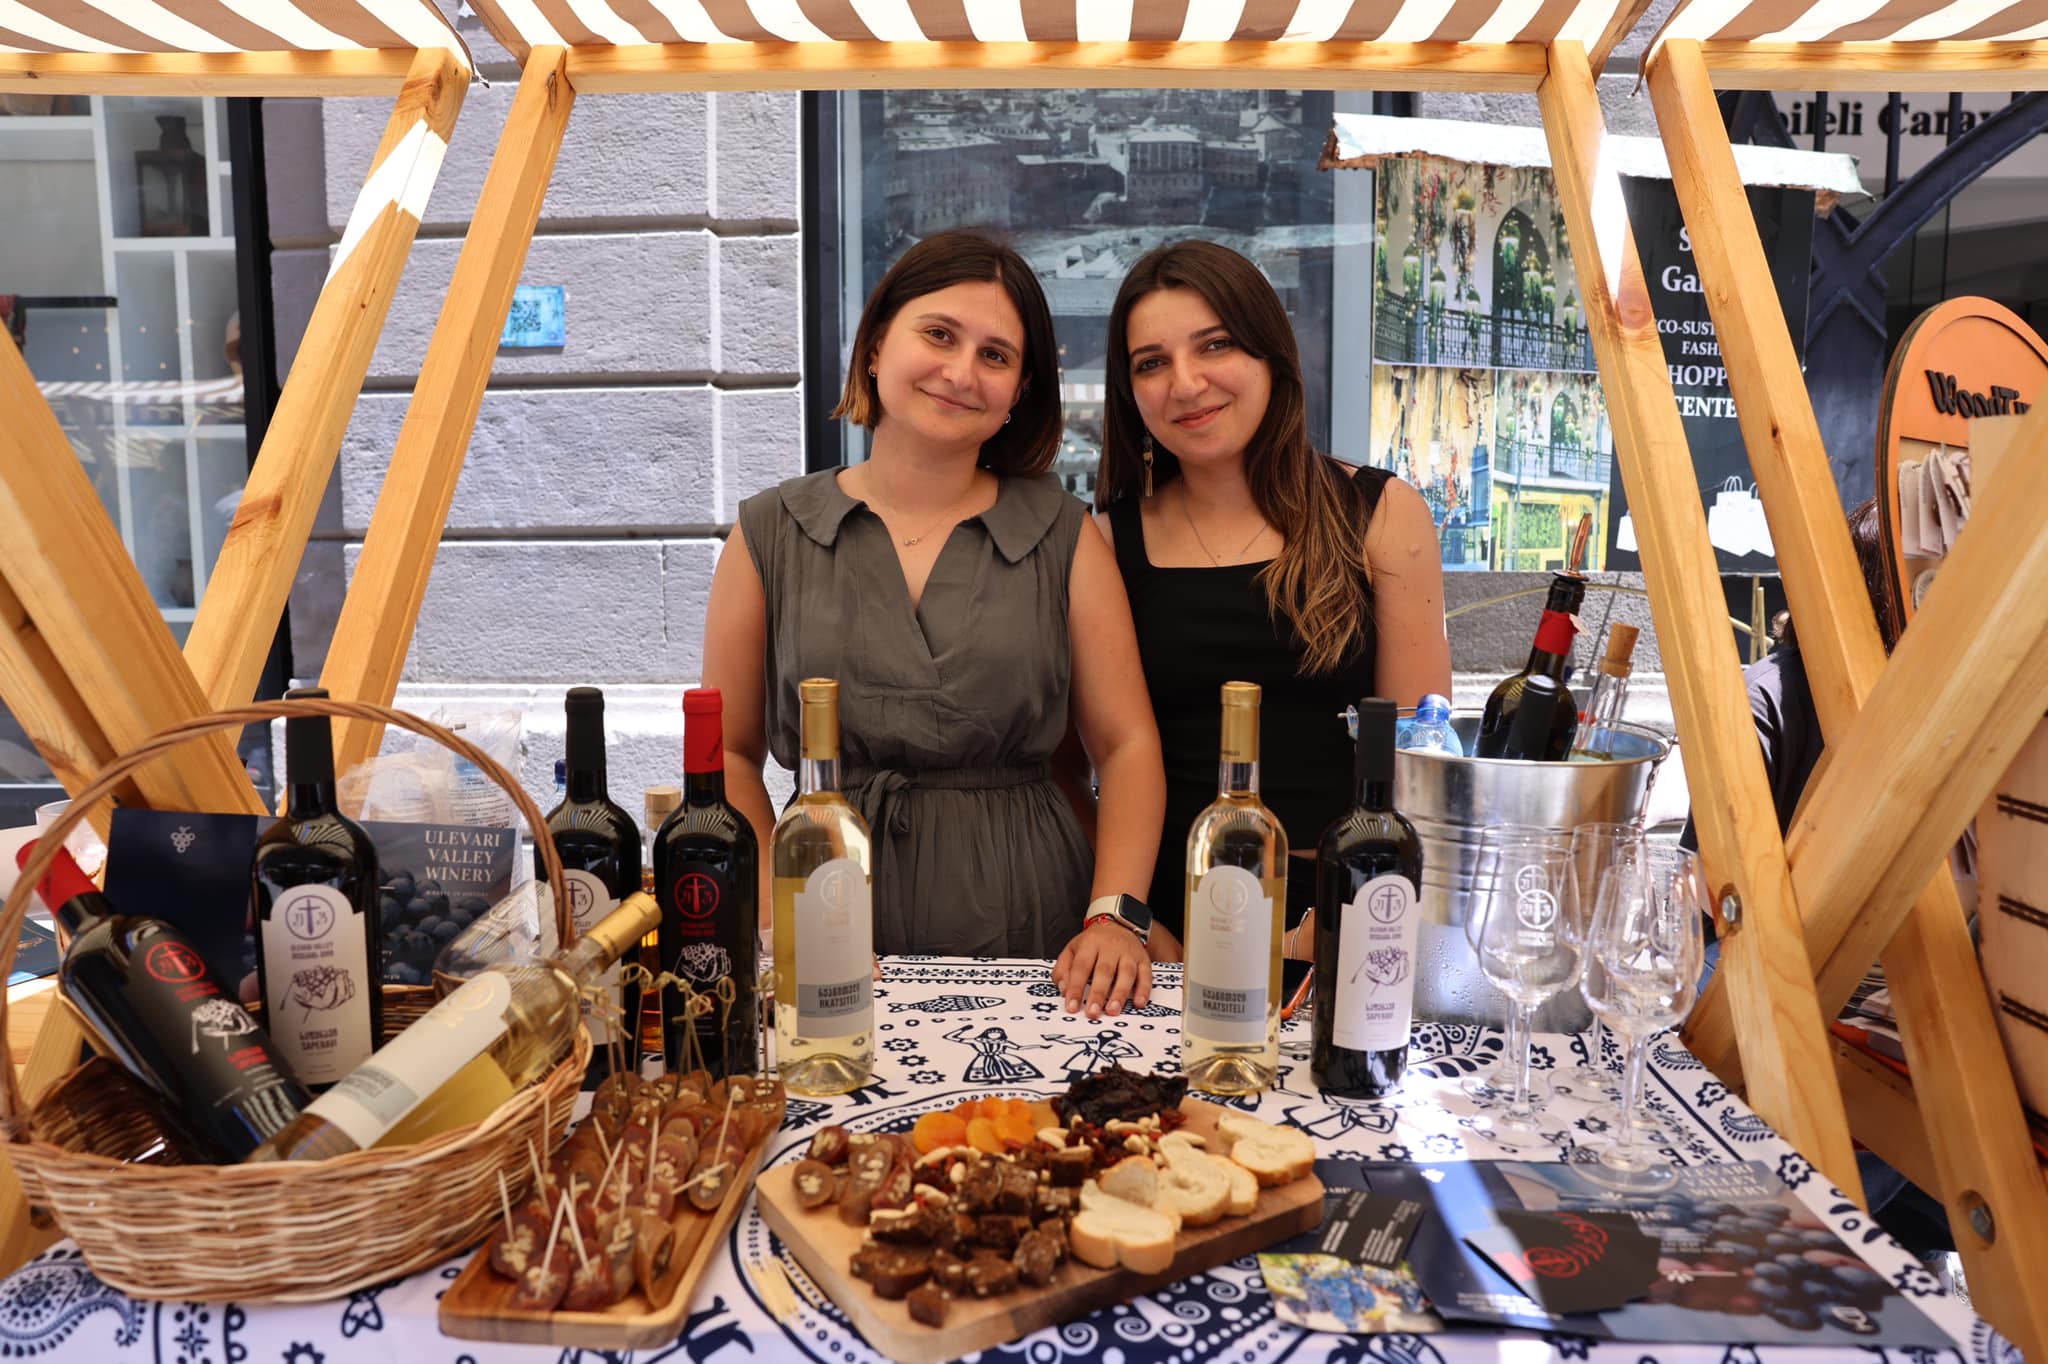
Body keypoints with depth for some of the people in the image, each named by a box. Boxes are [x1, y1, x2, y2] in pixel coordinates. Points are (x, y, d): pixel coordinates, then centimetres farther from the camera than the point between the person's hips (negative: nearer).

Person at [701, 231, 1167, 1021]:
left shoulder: (1063, 536, 6)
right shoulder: (770, 535, 6)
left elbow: (1126, 743, 3)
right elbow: (728, 753, 6)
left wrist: (1115, 916, -10)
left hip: (1026, 927, 1)